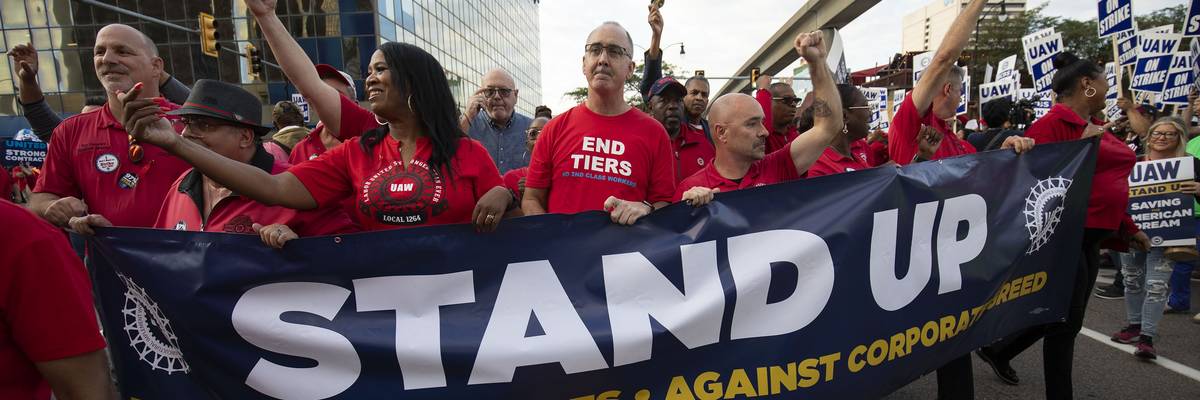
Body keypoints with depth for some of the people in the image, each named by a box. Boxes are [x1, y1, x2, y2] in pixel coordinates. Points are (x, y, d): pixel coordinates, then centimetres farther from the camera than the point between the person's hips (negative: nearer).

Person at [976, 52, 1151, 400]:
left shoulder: (1089, 127, 14)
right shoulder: (1054, 124, -14)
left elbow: (1103, 186, 21)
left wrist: (1129, 228, 24)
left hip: (1089, 237, 10)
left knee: (1064, 316, 18)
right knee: (1066, 321, 0)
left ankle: (997, 351, 34)